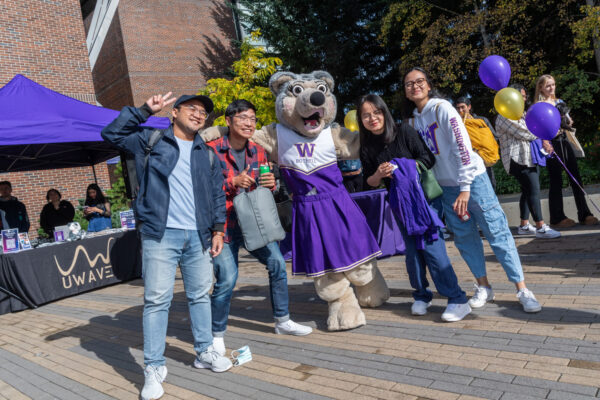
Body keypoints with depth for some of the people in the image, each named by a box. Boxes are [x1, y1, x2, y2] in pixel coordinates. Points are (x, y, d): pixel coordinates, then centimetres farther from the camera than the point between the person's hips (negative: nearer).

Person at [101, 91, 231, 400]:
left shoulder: (207, 153, 16)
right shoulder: (151, 140, 7)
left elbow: (217, 194, 15)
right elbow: (111, 134, -1)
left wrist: (218, 229, 8)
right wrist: (144, 111, -6)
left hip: (198, 236, 4)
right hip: (160, 235, -4)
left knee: (199, 295, 13)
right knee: (157, 300, -3)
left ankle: (204, 351, 28)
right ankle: (154, 368, 6)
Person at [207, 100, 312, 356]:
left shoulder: (258, 152, 7)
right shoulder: (212, 150, -10)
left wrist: (270, 183, -10)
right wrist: (232, 183, -25)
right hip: (225, 224, -6)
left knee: (277, 264, 6)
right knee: (227, 279, -12)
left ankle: (282, 321, 25)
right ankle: (217, 335, 10)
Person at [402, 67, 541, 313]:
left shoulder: (442, 108, -12)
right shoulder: (414, 119, 7)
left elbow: (462, 146, -18)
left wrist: (465, 188, -22)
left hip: (472, 179, -6)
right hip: (446, 186, 6)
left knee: (497, 232, -5)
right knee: (464, 237, 9)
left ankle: (523, 290, 2)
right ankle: (483, 288, 21)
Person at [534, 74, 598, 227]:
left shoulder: (559, 102, 15)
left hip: (564, 141, 6)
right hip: (551, 144, -6)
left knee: (576, 178, 4)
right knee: (556, 182, -2)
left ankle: (584, 214, 12)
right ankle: (557, 218, 8)